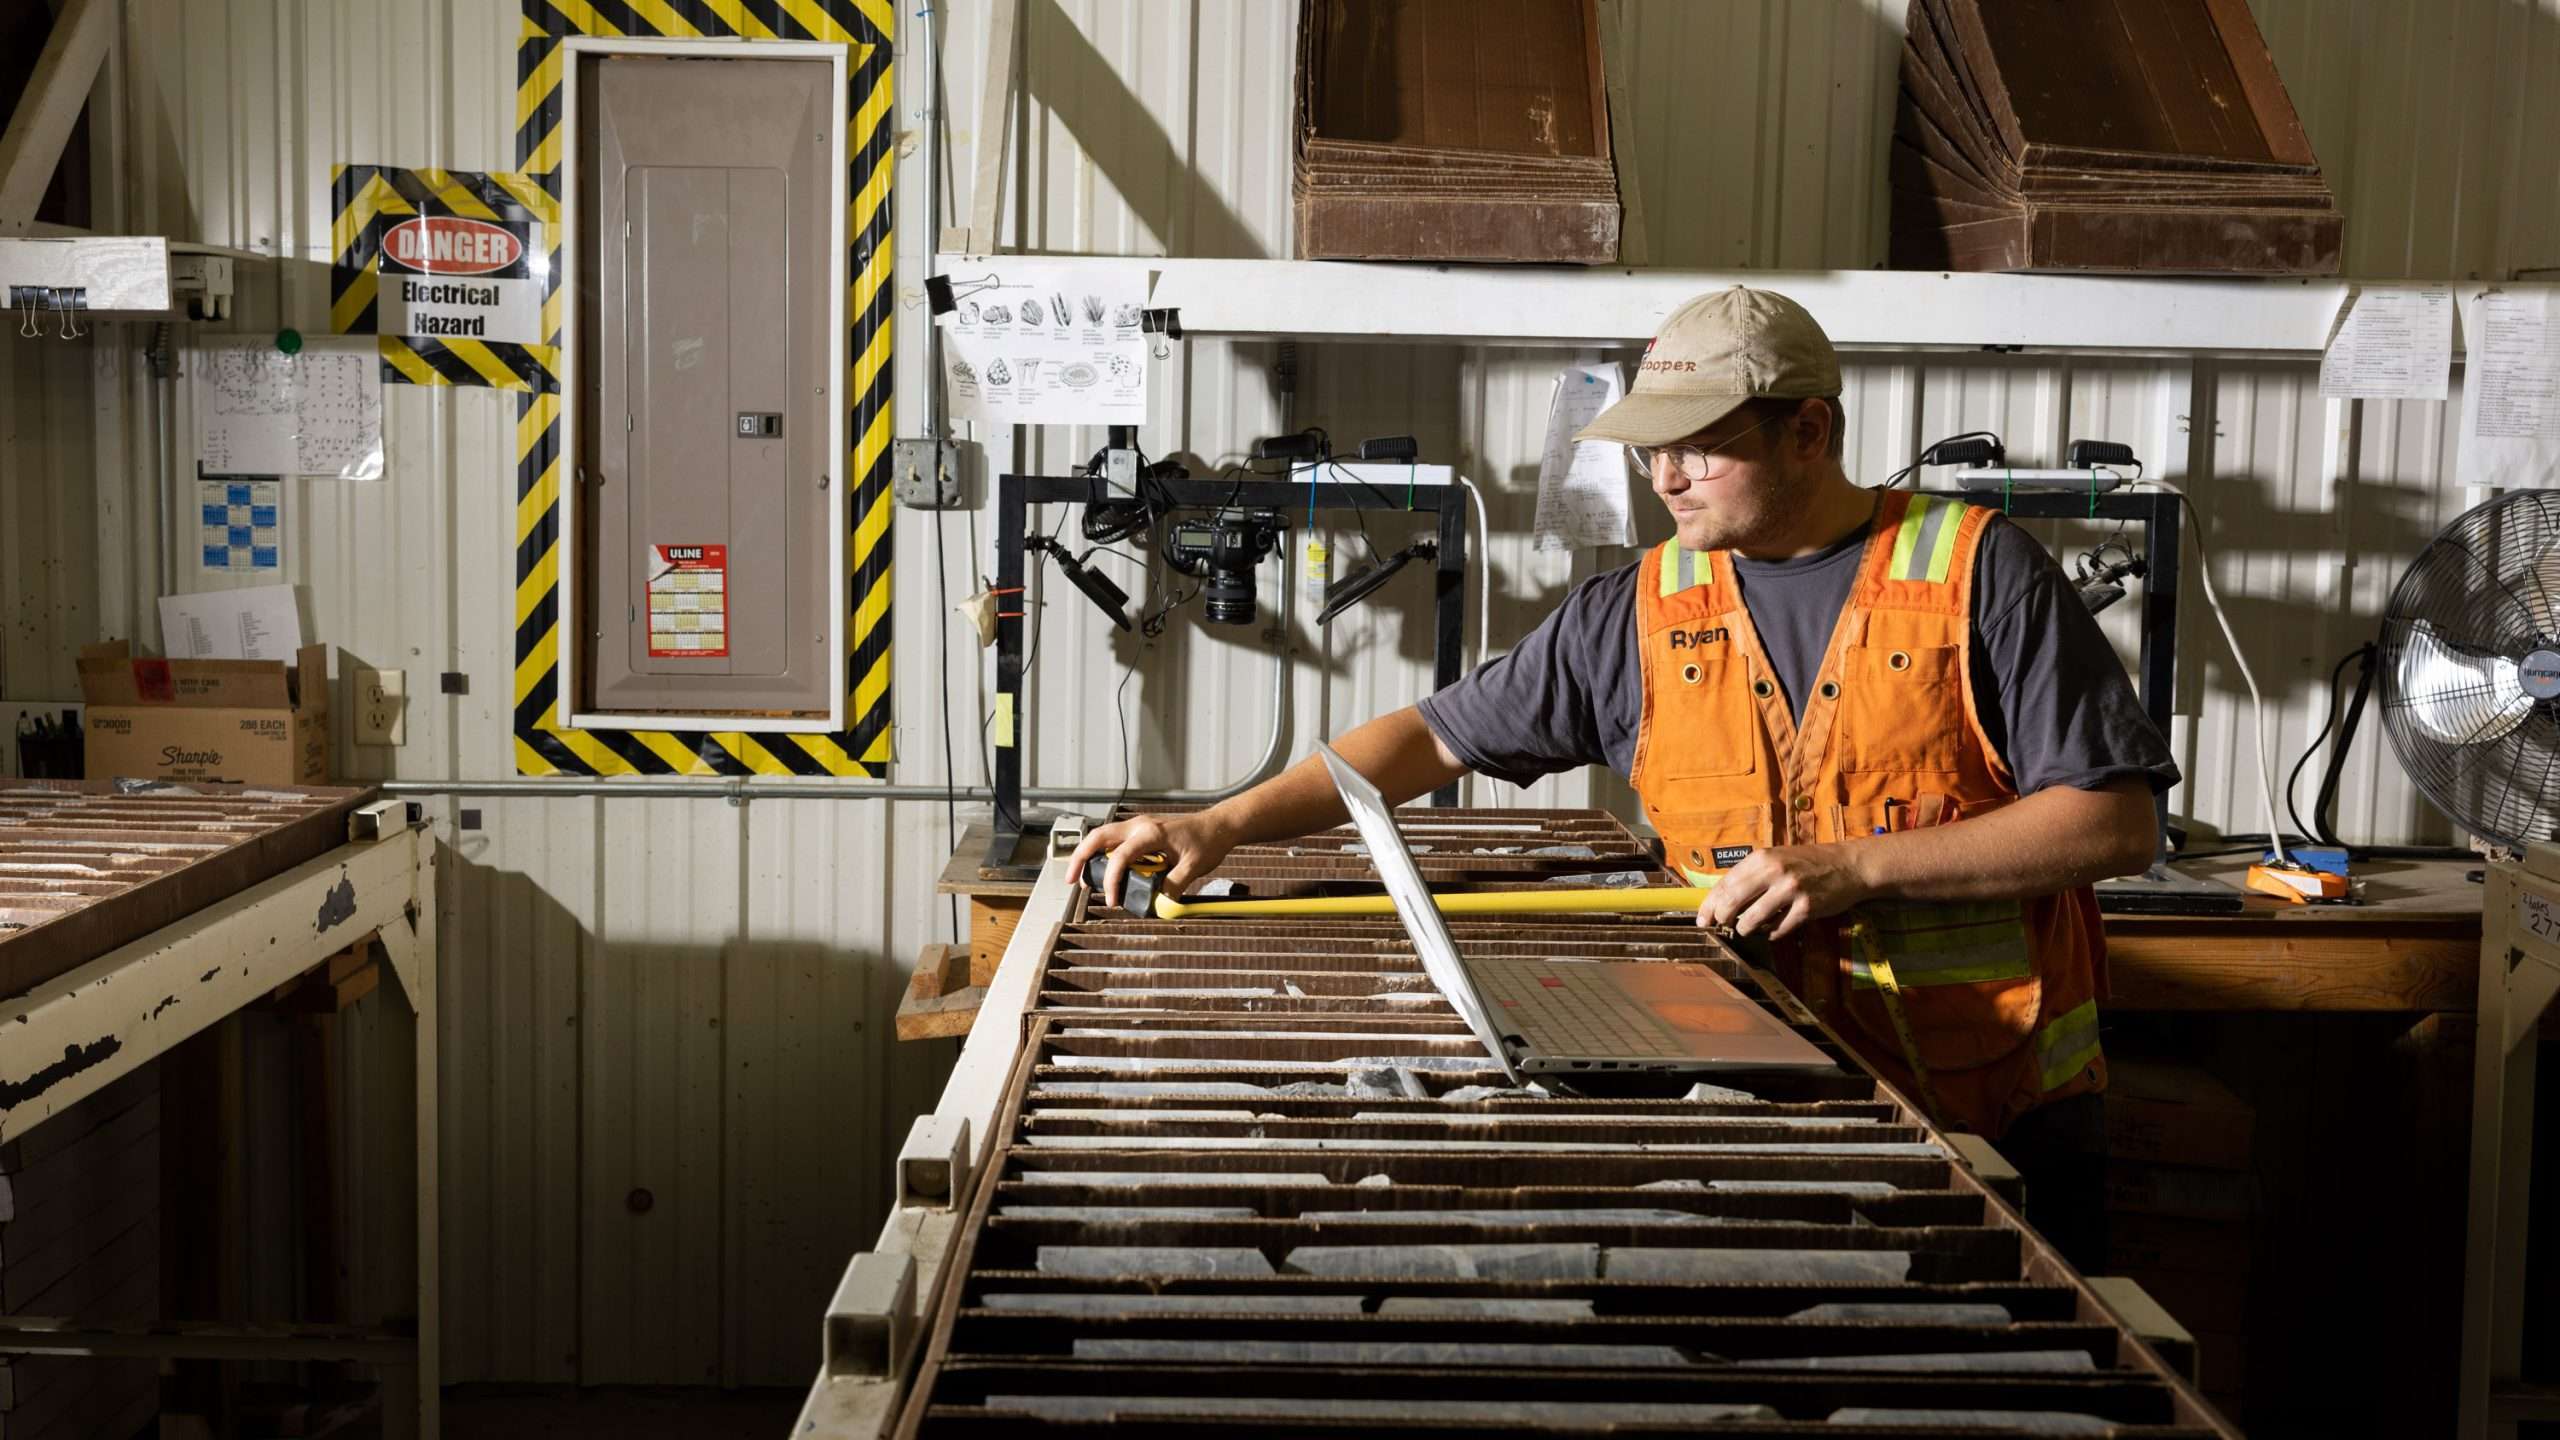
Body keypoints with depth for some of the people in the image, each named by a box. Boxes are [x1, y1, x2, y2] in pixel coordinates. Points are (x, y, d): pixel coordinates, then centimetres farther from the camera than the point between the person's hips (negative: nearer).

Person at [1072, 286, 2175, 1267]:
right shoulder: (1639, 612, 6)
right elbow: (1439, 736, 11)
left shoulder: (1979, 571, -5)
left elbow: (2117, 822, -9)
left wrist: (1855, 866, -17)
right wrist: (1224, 824, -1)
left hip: (2003, 1123, -2)